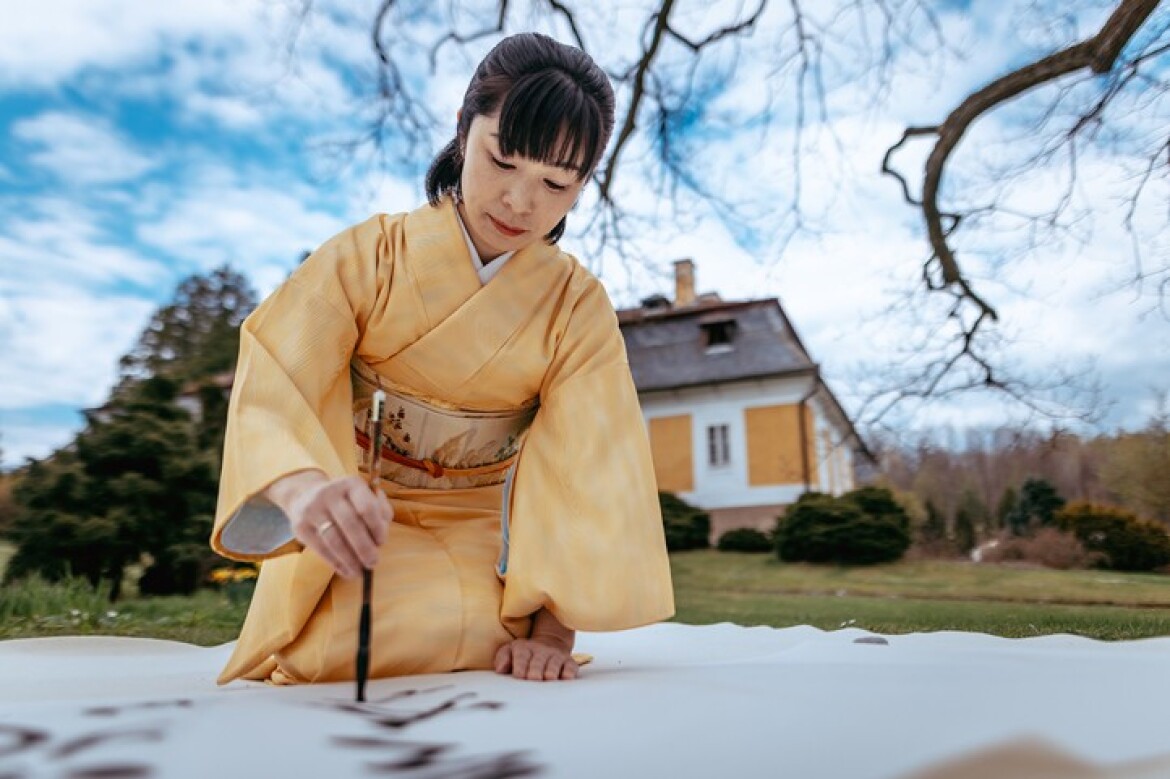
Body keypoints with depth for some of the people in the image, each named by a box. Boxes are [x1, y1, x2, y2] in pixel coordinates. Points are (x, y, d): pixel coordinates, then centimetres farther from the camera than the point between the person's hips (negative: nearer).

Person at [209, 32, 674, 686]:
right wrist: (304, 487, -44)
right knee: (343, 645, -28)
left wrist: (554, 631, -25)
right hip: (355, 528, 0)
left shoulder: (580, 307, -7)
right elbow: (269, 391, -21)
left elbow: (583, 474, -14)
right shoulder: (366, 257, -10)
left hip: (481, 542, 1)